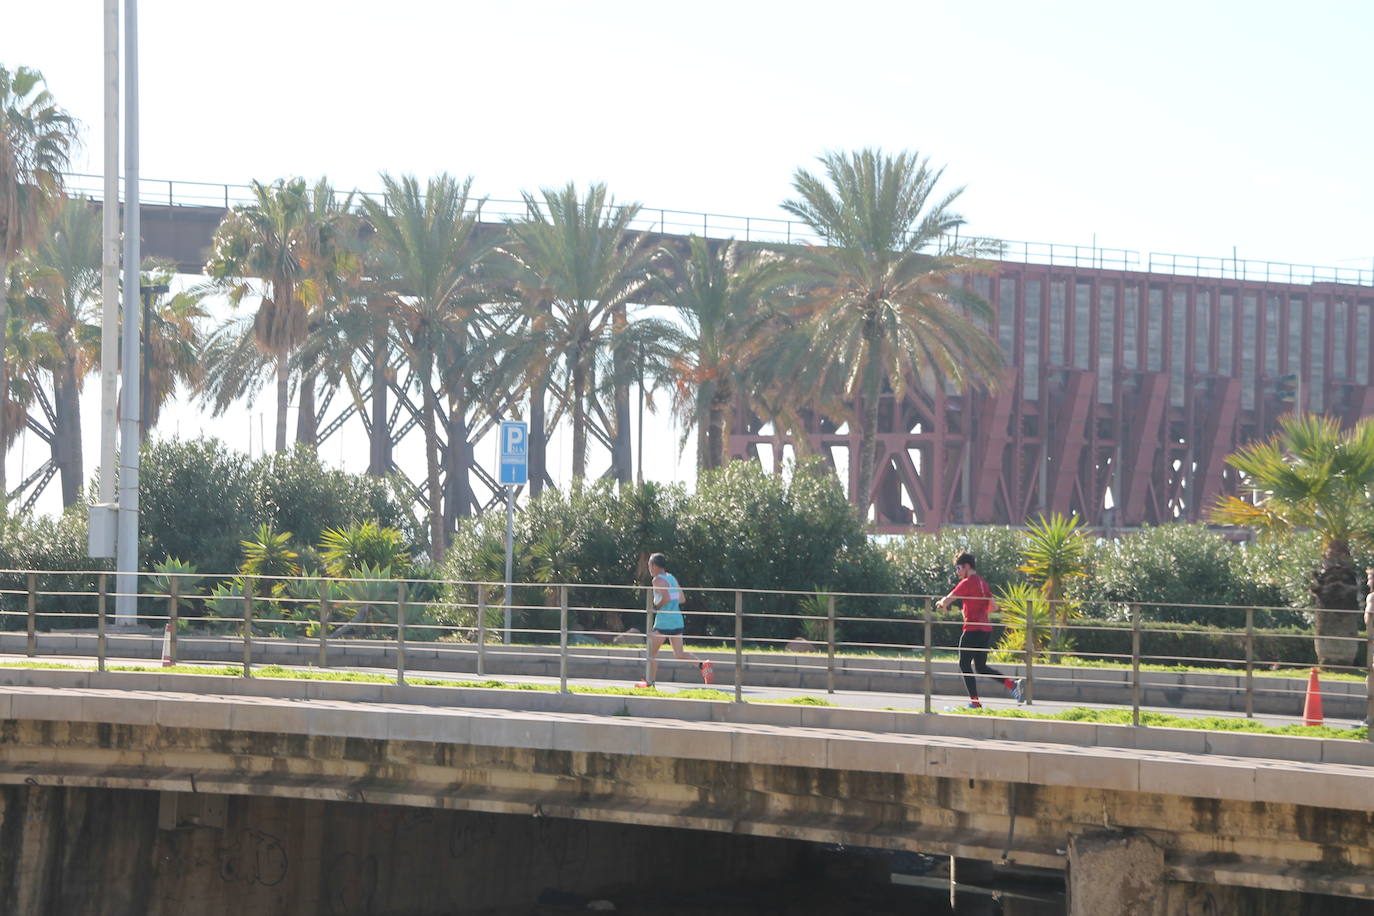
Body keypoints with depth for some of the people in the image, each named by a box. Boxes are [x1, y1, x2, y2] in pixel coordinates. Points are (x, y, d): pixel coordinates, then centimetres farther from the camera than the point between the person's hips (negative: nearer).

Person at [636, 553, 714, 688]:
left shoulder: (658, 580, -10)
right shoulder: (672, 578, 15)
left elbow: (666, 598, -23)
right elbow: (681, 599, 18)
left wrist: (656, 607, -8)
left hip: (663, 622, -8)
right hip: (677, 621, 8)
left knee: (652, 651, 7)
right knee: (679, 654, 7)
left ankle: (650, 681, 9)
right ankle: (702, 664, -14)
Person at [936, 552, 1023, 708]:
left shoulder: (967, 583, -10)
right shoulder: (983, 583, 16)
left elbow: (948, 600, -12)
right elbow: (992, 606, 19)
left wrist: (941, 603, 9)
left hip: (973, 629, -8)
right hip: (986, 629, 8)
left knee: (964, 664, 2)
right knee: (981, 667, 13)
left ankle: (974, 701, -3)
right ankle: (1013, 684, -3)